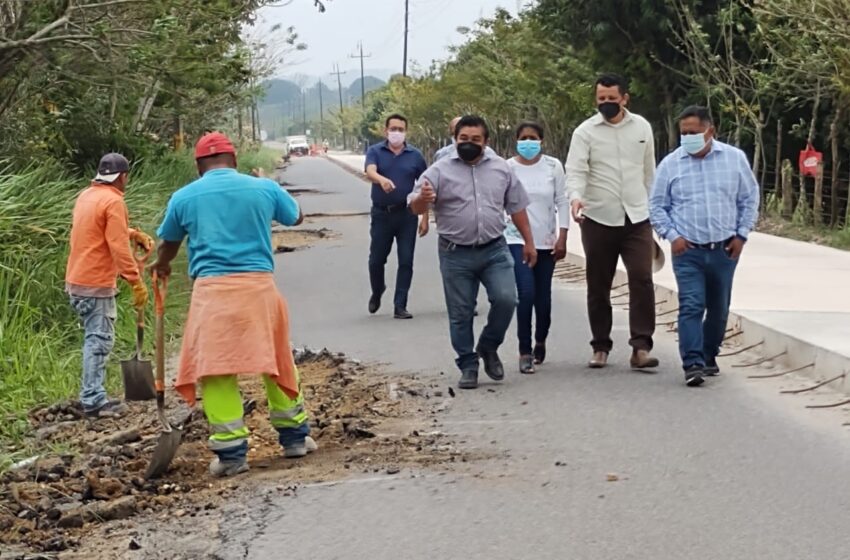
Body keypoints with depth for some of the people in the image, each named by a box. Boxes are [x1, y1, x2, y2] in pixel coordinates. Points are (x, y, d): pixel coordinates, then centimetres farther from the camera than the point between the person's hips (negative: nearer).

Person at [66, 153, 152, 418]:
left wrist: (134, 234, 18)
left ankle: (92, 395, 17)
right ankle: (93, 400, -8)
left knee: (95, 339, 15)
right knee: (99, 341, -7)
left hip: (77, 280, 9)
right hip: (97, 284, -9)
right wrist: (137, 282, -20)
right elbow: (119, 248, -21)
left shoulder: (86, 196, 13)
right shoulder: (113, 201, -15)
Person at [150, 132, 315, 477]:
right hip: (259, 285, 2)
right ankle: (294, 436, 27)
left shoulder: (184, 197, 6)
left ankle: (231, 452, 0)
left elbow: (168, 245, 23)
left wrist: (161, 267, 46)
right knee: (277, 359, 17)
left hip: (212, 289, -2)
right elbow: (296, 217, 25)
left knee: (214, 366, 3)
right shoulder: (264, 188, 7)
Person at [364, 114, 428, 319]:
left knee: (406, 261, -2)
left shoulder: (415, 155, 3)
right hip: (381, 214, 0)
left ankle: (400, 305, 5)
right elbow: (370, 172, -21)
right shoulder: (375, 152, 0)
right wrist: (382, 180, -43)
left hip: (407, 215, 0)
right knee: (376, 259, 9)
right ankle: (376, 292, 37)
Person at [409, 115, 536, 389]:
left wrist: (528, 241, 12)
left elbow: (517, 207, 14)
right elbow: (415, 207, -9)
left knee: (505, 299, -11)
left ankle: (488, 347, 14)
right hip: (456, 254, -2)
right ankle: (468, 367, 16)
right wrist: (423, 198, -32)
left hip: (495, 250, 2)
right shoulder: (440, 170, -3)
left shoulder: (501, 168, 6)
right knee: (460, 314, 3)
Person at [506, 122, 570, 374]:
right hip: (517, 240, -2)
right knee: (526, 293, -15)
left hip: (546, 242, 2)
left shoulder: (553, 166, 0)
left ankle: (540, 342, 33)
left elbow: (562, 202, 2)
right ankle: (525, 352, -10)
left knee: (543, 297, 9)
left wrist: (562, 237, -3)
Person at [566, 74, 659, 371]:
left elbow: (649, 171, 16)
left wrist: (652, 208, 18)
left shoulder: (642, 127, 7)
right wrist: (575, 197, -31)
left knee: (642, 279, -12)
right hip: (598, 220, -1)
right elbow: (575, 170, -11)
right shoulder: (585, 131, -2)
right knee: (598, 287, 7)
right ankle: (601, 347, 20)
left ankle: (641, 347, -12)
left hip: (637, 218, 1)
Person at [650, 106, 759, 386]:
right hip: (688, 250, -2)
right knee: (691, 306, -13)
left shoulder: (735, 158, 1)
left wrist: (742, 235, 1)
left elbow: (749, 199, 9)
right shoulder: (670, 164, 0)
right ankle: (693, 364, -16)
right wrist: (672, 236, -5)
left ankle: (709, 357, 27)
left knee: (719, 308, 11)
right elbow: (657, 206, 7)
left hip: (725, 250, 2)